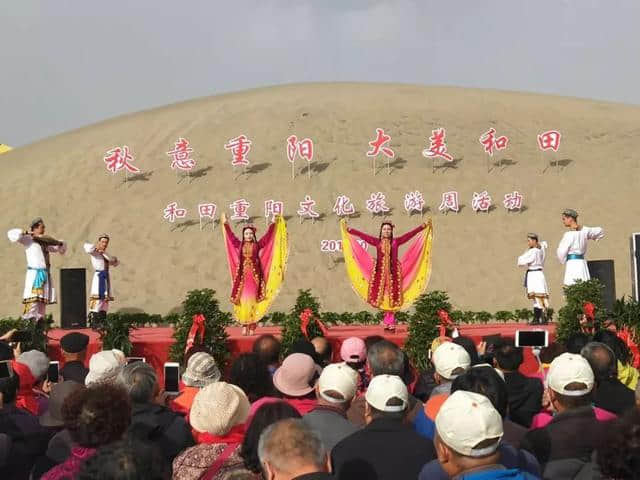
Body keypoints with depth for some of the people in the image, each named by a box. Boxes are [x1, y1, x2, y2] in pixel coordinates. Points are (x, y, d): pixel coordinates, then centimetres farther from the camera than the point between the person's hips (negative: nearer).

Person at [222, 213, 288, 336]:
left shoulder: (258, 245, 7)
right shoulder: (240, 245, 9)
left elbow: (268, 236, 5)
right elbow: (231, 236, 10)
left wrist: (274, 224, 3)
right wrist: (225, 223, 8)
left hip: (254, 276, -1)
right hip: (243, 276, 1)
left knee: (253, 300, -3)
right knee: (243, 300, -2)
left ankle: (252, 327, -3)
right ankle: (244, 326, 1)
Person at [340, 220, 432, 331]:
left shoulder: (396, 241, 6)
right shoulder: (377, 241, 7)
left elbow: (410, 234, 2)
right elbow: (362, 235, 5)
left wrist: (424, 226, -3)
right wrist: (348, 229, 4)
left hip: (393, 273, -1)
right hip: (380, 273, 1)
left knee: (392, 299, -3)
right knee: (382, 298, 0)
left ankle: (389, 323, 2)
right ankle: (389, 323, 7)